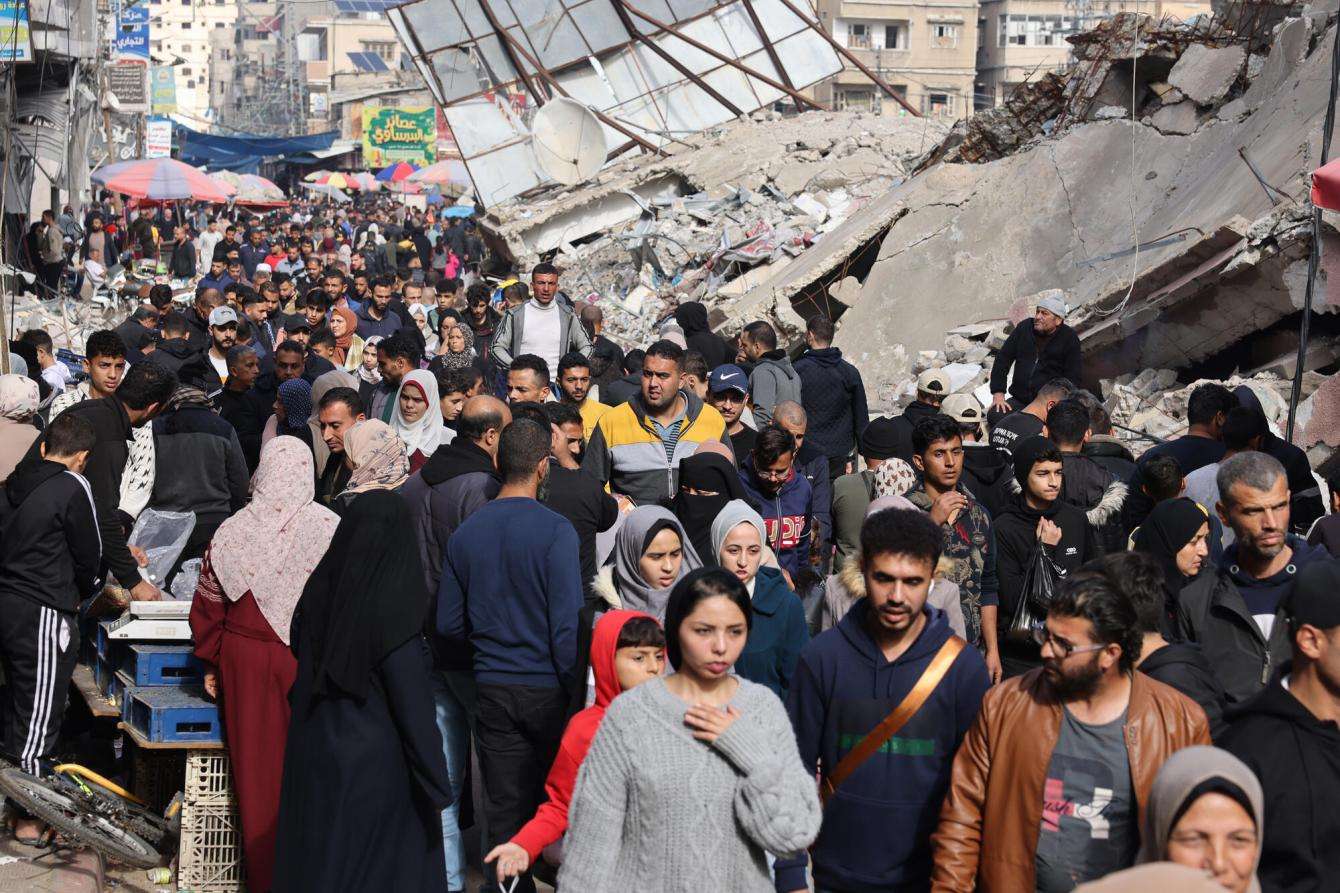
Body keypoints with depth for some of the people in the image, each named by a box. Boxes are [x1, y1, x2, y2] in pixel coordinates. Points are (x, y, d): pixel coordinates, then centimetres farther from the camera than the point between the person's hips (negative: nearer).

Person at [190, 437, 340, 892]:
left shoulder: (232, 531, -3)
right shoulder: (330, 529, -11)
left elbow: (208, 603, 4)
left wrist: (211, 664, 14)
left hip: (245, 661, 2)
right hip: (309, 665, -2)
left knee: (256, 766, 11)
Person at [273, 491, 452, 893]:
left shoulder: (318, 594, -3)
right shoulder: (392, 610, -21)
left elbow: (299, 678, 6)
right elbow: (412, 705, -19)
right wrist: (437, 785, -12)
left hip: (312, 758, 6)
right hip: (379, 765, -6)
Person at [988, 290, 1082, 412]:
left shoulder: (1069, 338, -1)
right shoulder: (1024, 328, 8)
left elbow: (1073, 378, -4)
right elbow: (1002, 359, 8)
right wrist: (998, 393, -3)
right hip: (1018, 401, 4)